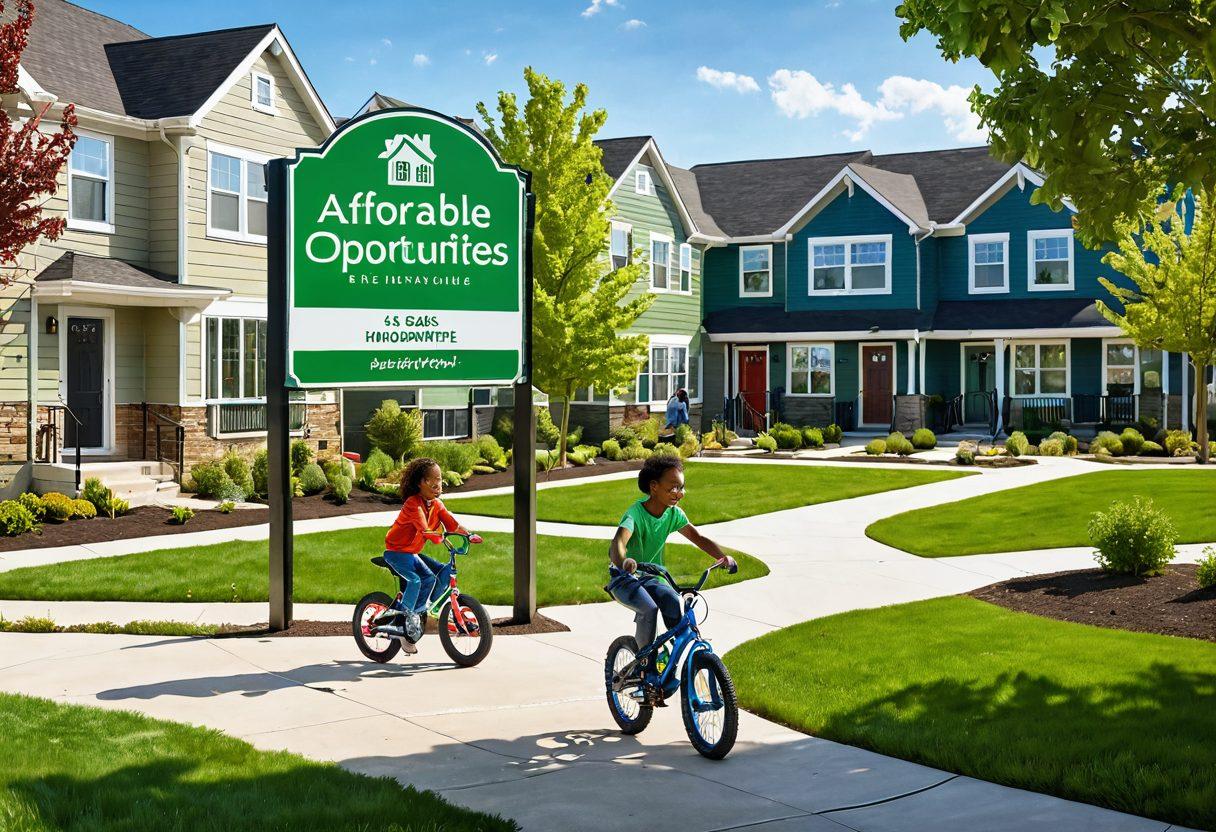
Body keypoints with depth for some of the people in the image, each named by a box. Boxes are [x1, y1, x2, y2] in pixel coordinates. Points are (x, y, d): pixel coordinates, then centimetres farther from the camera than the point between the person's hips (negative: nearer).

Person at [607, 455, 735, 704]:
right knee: (649, 609, -31)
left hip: (651, 577, 5)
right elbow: (618, 542, -40)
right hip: (623, 578, -5)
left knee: (673, 602, -26)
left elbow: (698, 538, -2)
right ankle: (649, 676, -19)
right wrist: (623, 562, -62)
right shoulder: (636, 513, -23)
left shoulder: (674, 514, -5)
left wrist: (722, 556, -21)